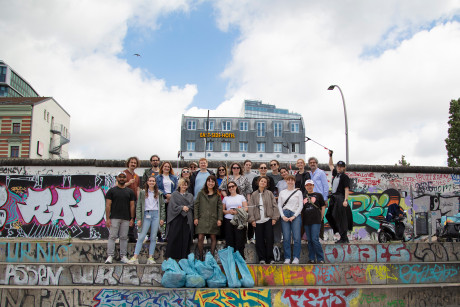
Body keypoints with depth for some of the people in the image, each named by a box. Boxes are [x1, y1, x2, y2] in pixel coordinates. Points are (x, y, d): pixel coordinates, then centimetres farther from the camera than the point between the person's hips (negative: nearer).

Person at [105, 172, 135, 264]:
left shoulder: (130, 191, 12)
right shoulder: (112, 190, 5)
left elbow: (132, 206, 10)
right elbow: (108, 205, 0)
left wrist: (132, 218, 3)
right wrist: (107, 218, -7)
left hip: (126, 219, 2)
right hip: (114, 218, -2)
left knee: (124, 237, 5)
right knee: (112, 236, -5)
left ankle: (123, 256, 11)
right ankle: (110, 256, -1)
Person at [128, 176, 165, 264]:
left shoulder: (159, 193, 11)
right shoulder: (143, 192, 7)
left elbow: (162, 206, 11)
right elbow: (138, 206, 4)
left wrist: (162, 218, 3)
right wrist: (139, 219, -3)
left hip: (156, 215, 1)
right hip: (146, 215, -1)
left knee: (153, 237, 1)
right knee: (141, 237, -6)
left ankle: (150, 257, 6)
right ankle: (135, 257, -5)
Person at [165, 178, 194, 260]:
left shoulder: (190, 195, 19)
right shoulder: (174, 194, 11)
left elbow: (192, 205, 7)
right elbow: (173, 205, -1)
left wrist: (187, 208, -11)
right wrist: (182, 208, -12)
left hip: (187, 219, 2)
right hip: (176, 217, -2)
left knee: (186, 238, -1)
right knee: (174, 237, -5)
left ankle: (184, 256, 4)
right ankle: (171, 256, 1)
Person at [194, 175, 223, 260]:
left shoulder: (217, 195, 8)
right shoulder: (201, 193, 6)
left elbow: (220, 207, 6)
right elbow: (196, 205, 5)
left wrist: (219, 219, -2)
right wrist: (196, 218, -2)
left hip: (213, 220, 1)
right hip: (202, 219, -1)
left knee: (213, 238, 4)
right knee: (200, 238, -5)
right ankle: (200, 257, 6)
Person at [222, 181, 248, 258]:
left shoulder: (241, 197, 13)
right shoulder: (226, 198, 16)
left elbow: (246, 208, 5)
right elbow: (222, 210, 12)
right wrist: (228, 211, -8)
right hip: (228, 220, 1)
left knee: (240, 240, -8)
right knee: (229, 240, -2)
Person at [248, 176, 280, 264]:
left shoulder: (269, 193, 5)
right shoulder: (254, 194, 8)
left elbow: (274, 206, 3)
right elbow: (251, 207, 6)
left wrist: (274, 218, -4)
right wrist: (252, 219, -2)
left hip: (268, 220, -1)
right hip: (258, 220, 1)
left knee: (269, 239, -3)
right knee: (259, 240, 2)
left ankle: (270, 258, 5)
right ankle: (262, 258, 11)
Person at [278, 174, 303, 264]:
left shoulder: (298, 192, 7)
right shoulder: (282, 192, 14)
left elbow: (301, 206, 2)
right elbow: (279, 205, 11)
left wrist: (294, 216, -7)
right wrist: (283, 216, -2)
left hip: (296, 215, -2)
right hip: (284, 216, 2)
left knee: (297, 237, -8)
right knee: (286, 238, -2)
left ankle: (296, 258, 0)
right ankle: (287, 258, 4)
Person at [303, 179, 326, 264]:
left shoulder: (318, 195, 5)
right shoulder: (303, 197, 15)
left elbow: (323, 206, 7)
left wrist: (321, 218, 2)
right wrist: (302, 218, 10)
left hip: (316, 221, -4)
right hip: (306, 222, 4)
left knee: (315, 239, -12)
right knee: (309, 240, 7)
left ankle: (320, 258, -3)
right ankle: (312, 258, 13)